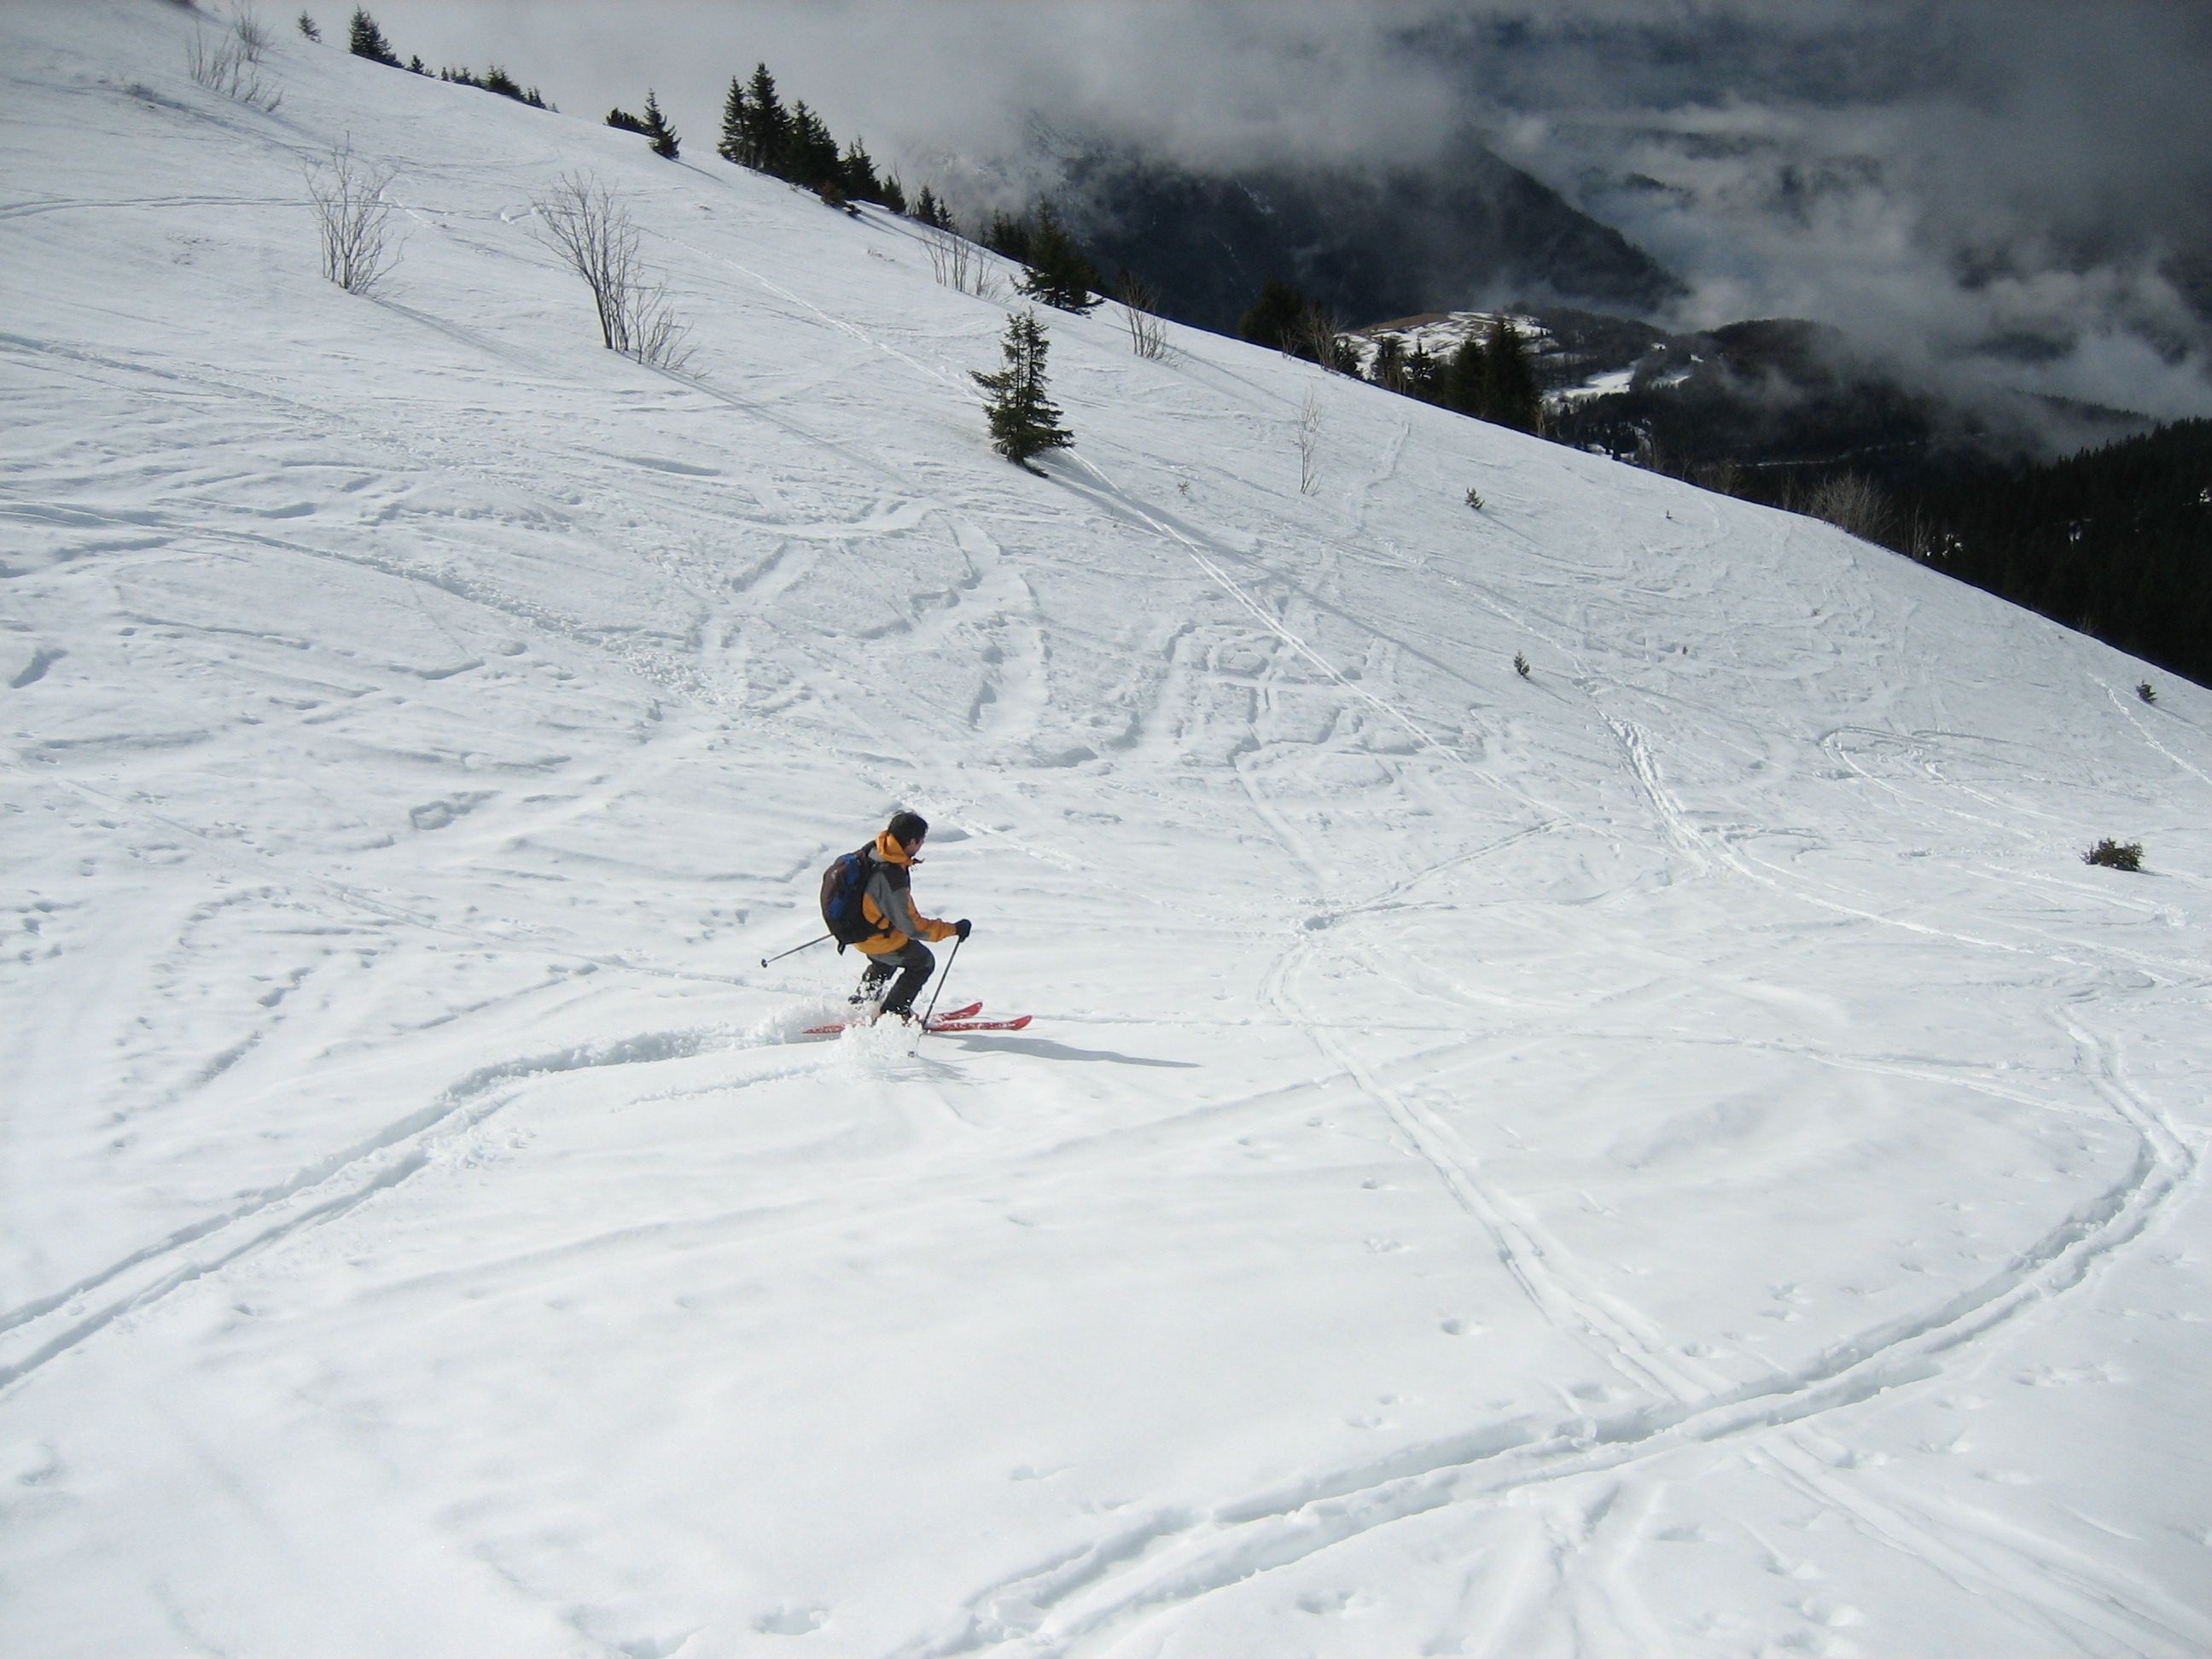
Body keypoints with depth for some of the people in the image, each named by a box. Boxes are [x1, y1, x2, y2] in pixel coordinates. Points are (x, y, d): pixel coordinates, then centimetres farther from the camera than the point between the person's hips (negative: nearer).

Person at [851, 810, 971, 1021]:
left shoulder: (874, 850, -14)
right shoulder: (891, 879, -40)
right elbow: (911, 927, -30)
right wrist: (953, 929, -24)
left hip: (859, 923, 8)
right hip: (880, 940, -8)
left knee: (883, 964, 36)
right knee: (923, 962, 16)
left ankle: (860, 1004, 50)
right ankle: (892, 1012, 25)